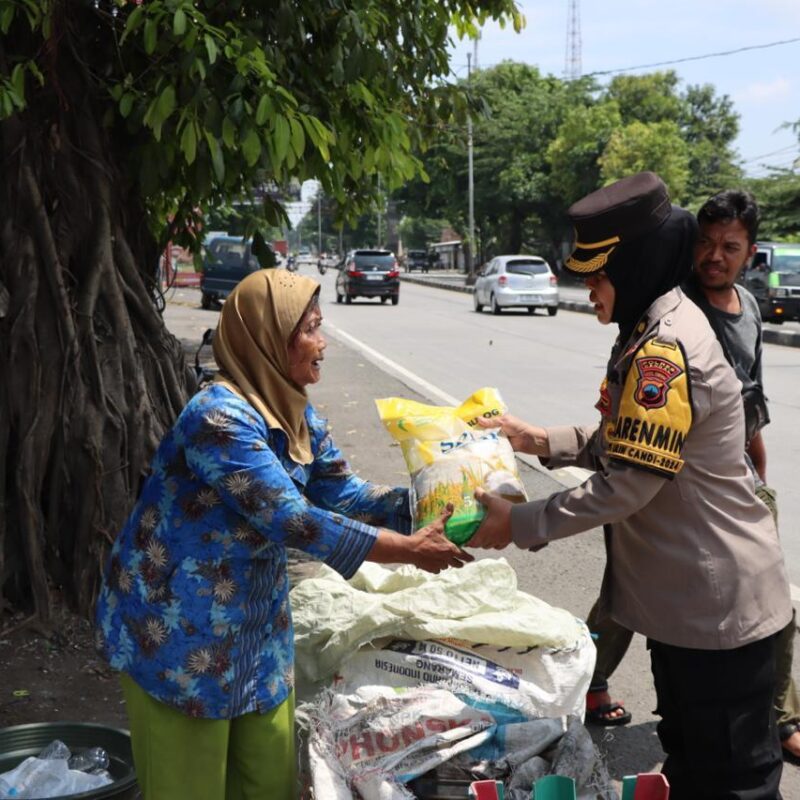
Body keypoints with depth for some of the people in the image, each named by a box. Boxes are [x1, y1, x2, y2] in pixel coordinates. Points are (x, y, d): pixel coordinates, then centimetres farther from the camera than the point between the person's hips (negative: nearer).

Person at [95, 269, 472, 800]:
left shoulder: (298, 416, 2)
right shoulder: (221, 418, -27)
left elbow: (342, 491, 8)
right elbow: (294, 522, -30)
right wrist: (409, 550, -26)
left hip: (259, 625, 8)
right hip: (175, 630, -8)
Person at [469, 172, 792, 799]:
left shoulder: (664, 350, -26)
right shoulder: (656, 331, 7)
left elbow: (626, 484, -26)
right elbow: (627, 440, 15)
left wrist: (520, 524, -18)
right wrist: (539, 441, 6)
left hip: (720, 606, -10)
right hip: (688, 595, 10)